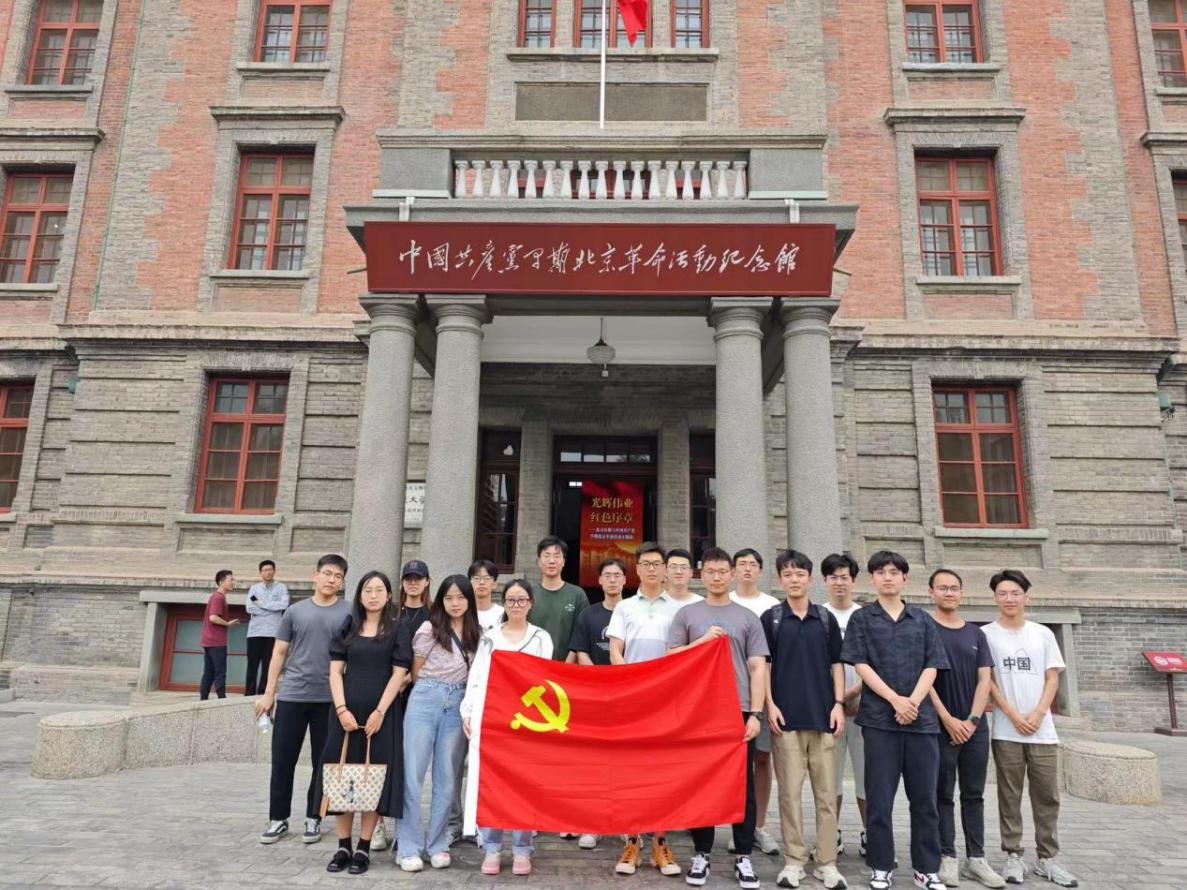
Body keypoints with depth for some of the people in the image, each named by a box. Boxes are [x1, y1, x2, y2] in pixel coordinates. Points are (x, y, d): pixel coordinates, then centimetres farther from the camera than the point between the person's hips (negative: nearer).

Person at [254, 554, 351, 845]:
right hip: (291, 696, 2)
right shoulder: (295, 611, 6)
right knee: (282, 760, 6)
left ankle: (313, 818, 22)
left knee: (322, 762, 7)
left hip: (329, 699, -1)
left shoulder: (348, 614, 0)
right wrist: (269, 692, 4)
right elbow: (279, 653, 10)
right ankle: (278, 819, 20)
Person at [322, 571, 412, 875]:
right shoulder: (348, 628, 9)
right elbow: (335, 670, 5)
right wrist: (342, 709, -8)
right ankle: (343, 846, 14)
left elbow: (399, 674, -4)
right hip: (347, 711, 2)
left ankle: (364, 848, 9)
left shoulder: (397, 630, 2)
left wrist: (379, 712, -13)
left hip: (381, 713, -2)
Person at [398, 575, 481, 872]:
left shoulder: (477, 634, 8)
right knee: (413, 773, -1)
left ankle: (438, 845, 18)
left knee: (447, 777, 7)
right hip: (426, 701, -3)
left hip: (459, 705, 3)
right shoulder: (429, 629, -2)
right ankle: (410, 848, 8)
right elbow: (415, 671, 7)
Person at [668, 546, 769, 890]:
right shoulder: (686, 615, 7)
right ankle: (701, 853, 18)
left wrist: (755, 713, -4)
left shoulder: (748, 618, 8)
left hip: (738, 711, 0)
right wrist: (703, 641, -10)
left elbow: (758, 668, 4)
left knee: (742, 785, 4)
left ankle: (744, 857, 14)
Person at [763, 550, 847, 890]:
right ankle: (793, 861, 14)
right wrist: (770, 704, -7)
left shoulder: (826, 618, 7)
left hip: (822, 715, 2)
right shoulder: (770, 618, 2)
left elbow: (836, 664, 9)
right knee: (790, 791, 3)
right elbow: (763, 664, 2)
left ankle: (827, 863, 16)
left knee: (826, 791, 6)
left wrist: (838, 703, -1)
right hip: (786, 716, -1)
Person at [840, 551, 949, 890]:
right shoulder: (862, 618, 4)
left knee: (924, 798, 8)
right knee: (880, 798, 3)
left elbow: (932, 667, 5)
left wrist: (913, 701, -11)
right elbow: (861, 665, -3)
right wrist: (896, 700, -13)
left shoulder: (923, 620, 11)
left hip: (922, 718, 2)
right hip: (879, 719, -2)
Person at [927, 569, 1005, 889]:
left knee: (973, 795, 10)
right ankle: (947, 857, 11)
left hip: (975, 726, 4)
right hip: (941, 726, -4)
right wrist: (948, 719, -13)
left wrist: (972, 719, -7)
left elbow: (985, 679, 5)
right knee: (943, 796, 3)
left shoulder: (976, 633, 11)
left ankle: (976, 858, 18)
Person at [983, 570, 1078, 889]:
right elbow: (988, 681, -3)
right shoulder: (986, 634, 0)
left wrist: (1037, 714, -8)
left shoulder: (1043, 634, 8)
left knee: (1047, 796, 7)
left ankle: (1047, 858, 18)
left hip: (1043, 730, 2)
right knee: (1009, 796, 4)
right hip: (1006, 731, -2)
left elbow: (1052, 678, 5)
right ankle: (1013, 856, 13)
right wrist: (1014, 716, -11)